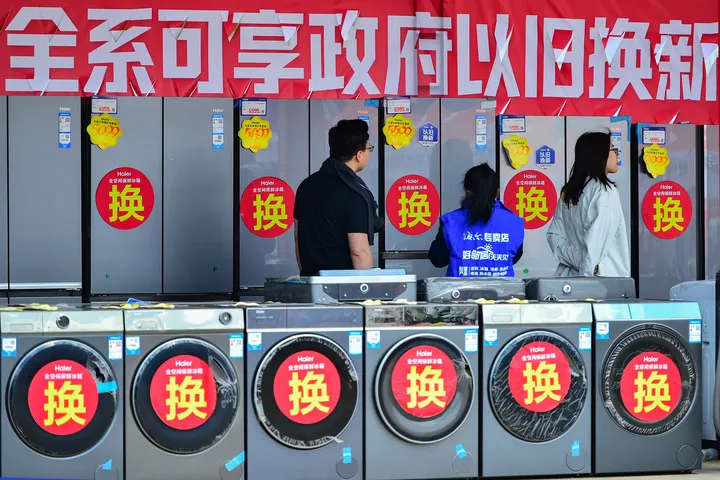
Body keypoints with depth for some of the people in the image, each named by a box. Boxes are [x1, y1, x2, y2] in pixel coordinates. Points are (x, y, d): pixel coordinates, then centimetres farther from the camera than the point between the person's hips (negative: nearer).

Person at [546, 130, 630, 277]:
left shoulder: (569, 191, 11)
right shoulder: (604, 190, -11)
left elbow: (554, 235, 8)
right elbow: (596, 239, -19)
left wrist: (578, 261, -3)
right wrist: (587, 270, -14)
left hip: (571, 275, 8)